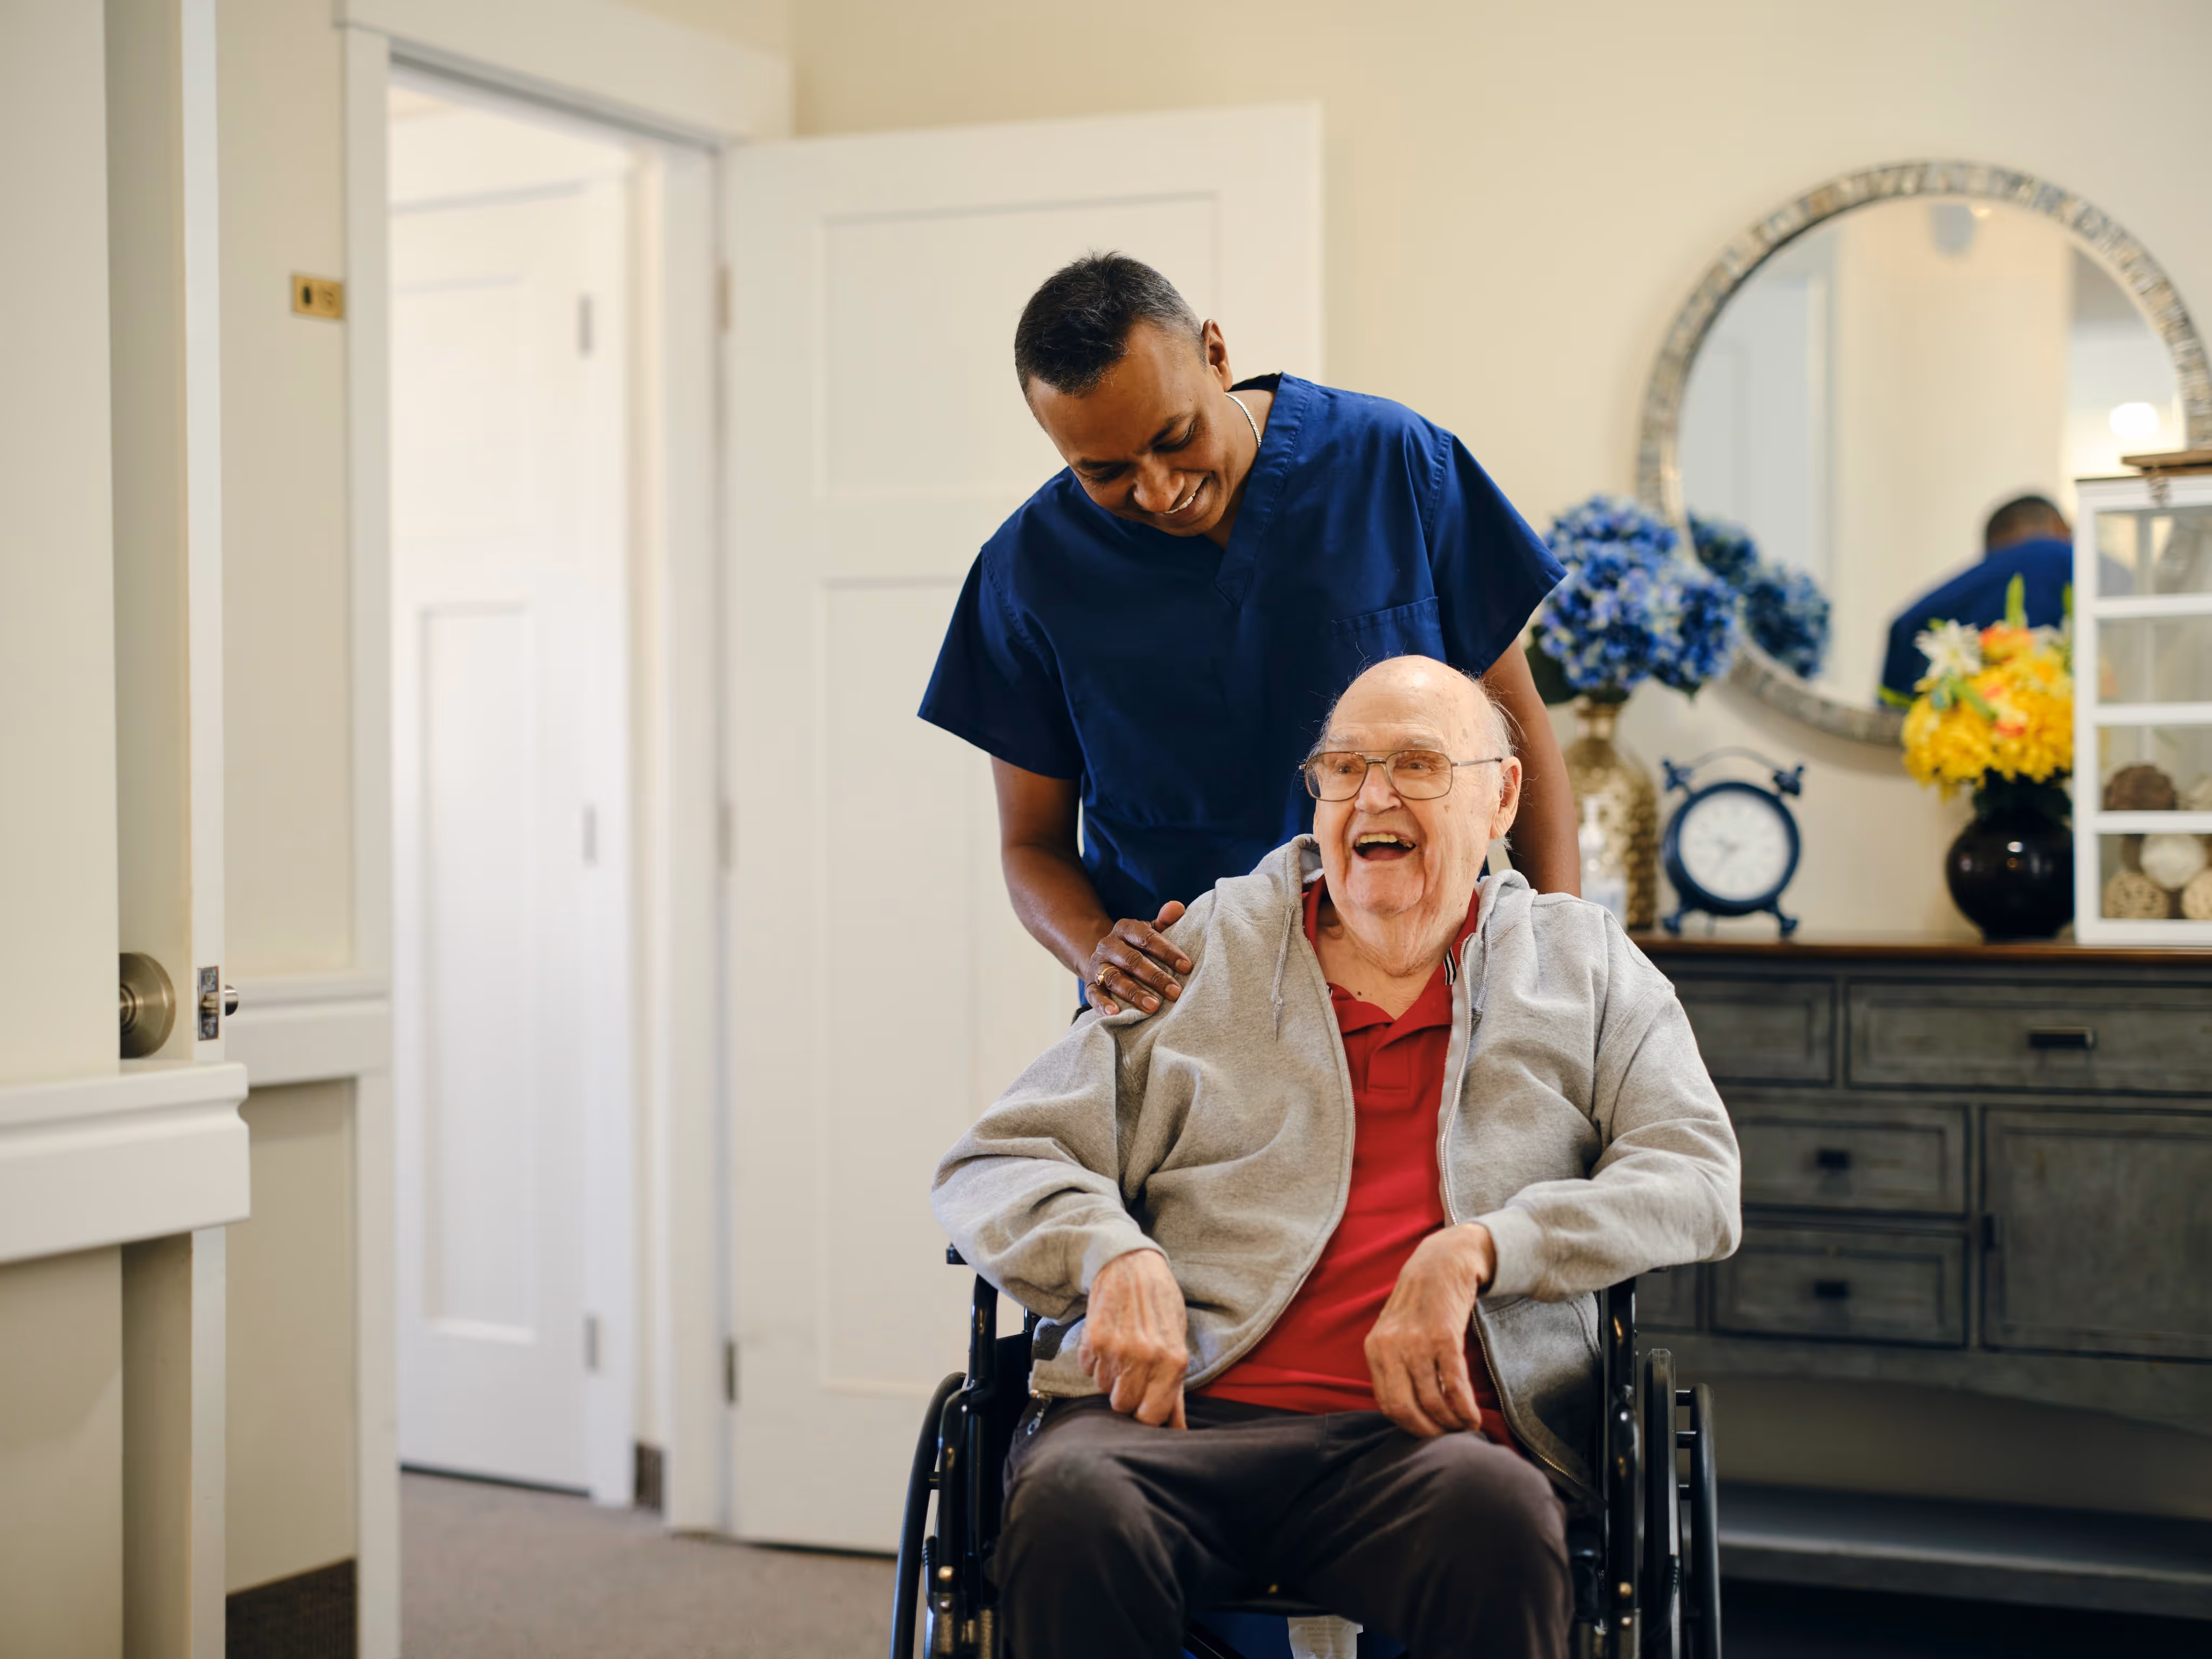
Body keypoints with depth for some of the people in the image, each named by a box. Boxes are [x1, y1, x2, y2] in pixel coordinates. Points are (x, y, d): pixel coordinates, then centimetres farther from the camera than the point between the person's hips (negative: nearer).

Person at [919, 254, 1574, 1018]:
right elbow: (1034, 843, 8)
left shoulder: (1395, 464, -2)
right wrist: (1095, 952, -14)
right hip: (1174, 999, 0)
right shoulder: (1030, 569, 0)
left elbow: (1516, 723, 5)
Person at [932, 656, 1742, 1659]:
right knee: (1075, 1505, -34)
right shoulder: (1203, 955, 18)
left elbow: (1697, 1182, 7)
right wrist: (1115, 1255, -9)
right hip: (1174, 1413, 1)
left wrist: (1474, 1251, -10)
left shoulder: (1585, 966, 20)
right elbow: (995, 1165, 15)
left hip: (1424, 1434, 0)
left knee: (1493, 1512, -37)